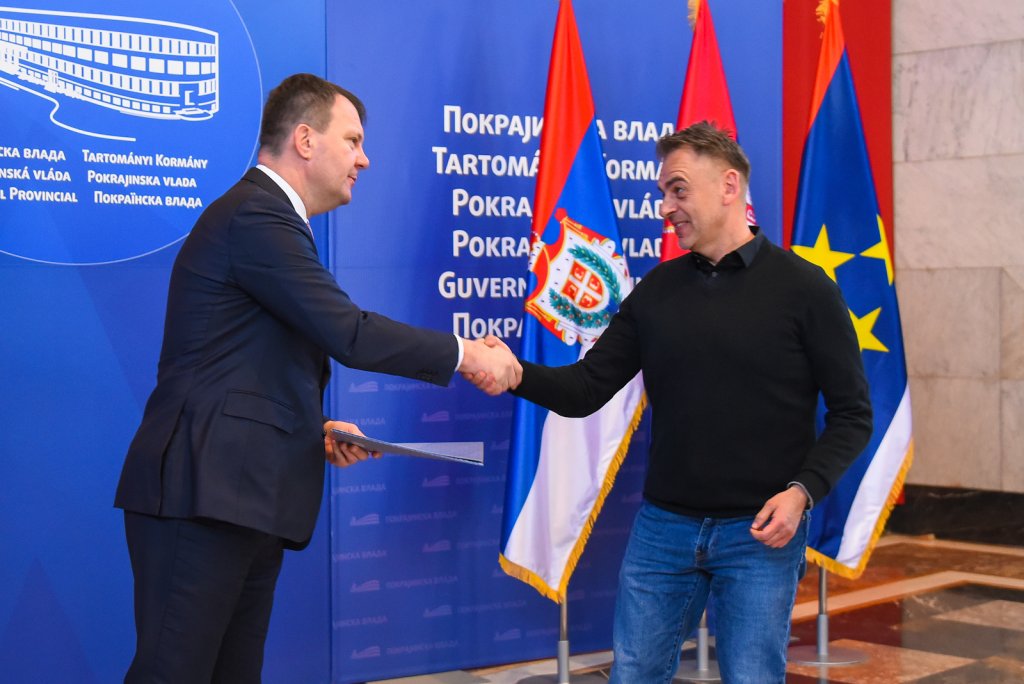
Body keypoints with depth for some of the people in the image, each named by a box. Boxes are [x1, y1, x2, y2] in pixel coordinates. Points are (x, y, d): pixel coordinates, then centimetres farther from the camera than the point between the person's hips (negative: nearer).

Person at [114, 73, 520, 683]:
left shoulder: (266, 217, 21)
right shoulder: (255, 216, -11)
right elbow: (349, 334, -18)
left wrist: (314, 430, 9)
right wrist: (466, 354, -7)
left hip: (242, 498, 10)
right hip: (205, 496, -10)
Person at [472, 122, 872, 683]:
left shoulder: (803, 289, -5)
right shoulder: (656, 291, 6)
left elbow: (851, 414, -3)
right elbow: (585, 390, 3)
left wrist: (802, 491, -18)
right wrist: (516, 374, -16)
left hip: (758, 533, -4)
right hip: (662, 526, 4)